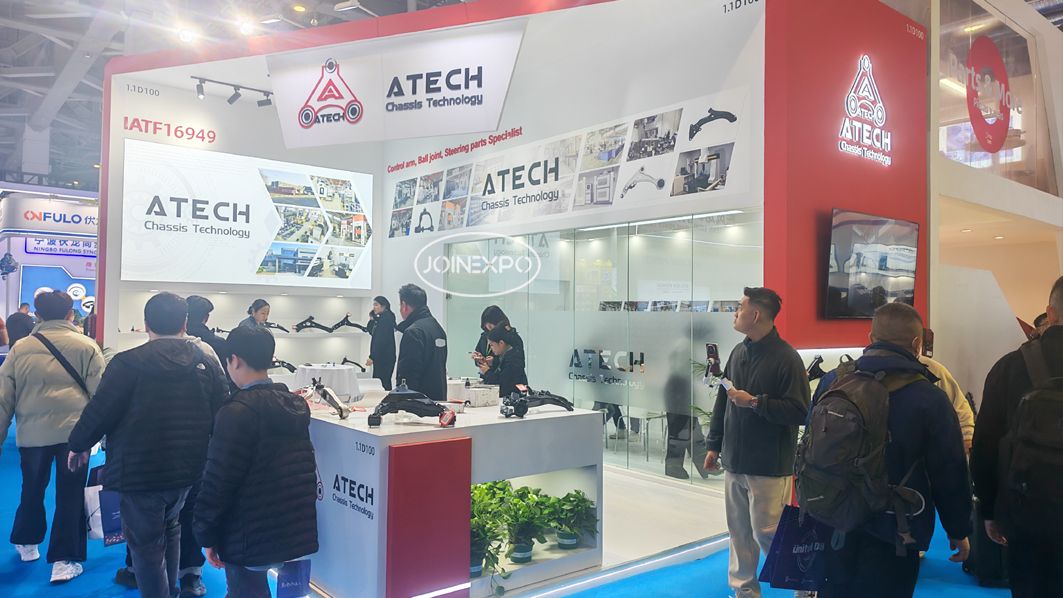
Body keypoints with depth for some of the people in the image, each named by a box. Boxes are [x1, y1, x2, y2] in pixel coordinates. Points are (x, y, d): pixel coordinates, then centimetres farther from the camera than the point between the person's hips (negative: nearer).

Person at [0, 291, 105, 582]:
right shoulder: (86, 346, -2)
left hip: (32, 432, 3)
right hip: (74, 431, -3)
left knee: (32, 490, 23)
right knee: (70, 495, 4)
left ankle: (27, 543, 40)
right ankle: (64, 560, 7)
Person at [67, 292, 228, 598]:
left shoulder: (129, 363, -15)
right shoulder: (207, 362, -3)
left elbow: (99, 411, -12)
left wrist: (78, 444, 8)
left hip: (140, 472, -5)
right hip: (188, 470, 5)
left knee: (146, 542, 9)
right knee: (169, 527, 27)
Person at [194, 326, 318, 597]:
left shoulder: (237, 412, -17)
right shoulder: (296, 404, 6)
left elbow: (218, 480, -16)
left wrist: (207, 535, -6)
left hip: (250, 537, -7)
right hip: (296, 530, 7)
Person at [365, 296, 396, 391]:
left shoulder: (386, 319, -16)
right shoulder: (380, 318, 14)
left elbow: (381, 341, -21)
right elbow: (370, 331, 21)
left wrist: (372, 357, -21)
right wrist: (372, 319, 5)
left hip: (385, 357, -10)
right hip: (380, 357, 10)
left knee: (383, 383, -9)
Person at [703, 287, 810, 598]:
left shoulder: (786, 358, -13)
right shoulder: (738, 352, 8)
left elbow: (800, 412, -18)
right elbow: (722, 402, 15)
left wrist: (755, 402, -21)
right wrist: (714, 445, 15)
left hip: (769, 467, -7)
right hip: (734, 461, 7)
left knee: (767, 533, -1)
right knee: (739, 531, 14)